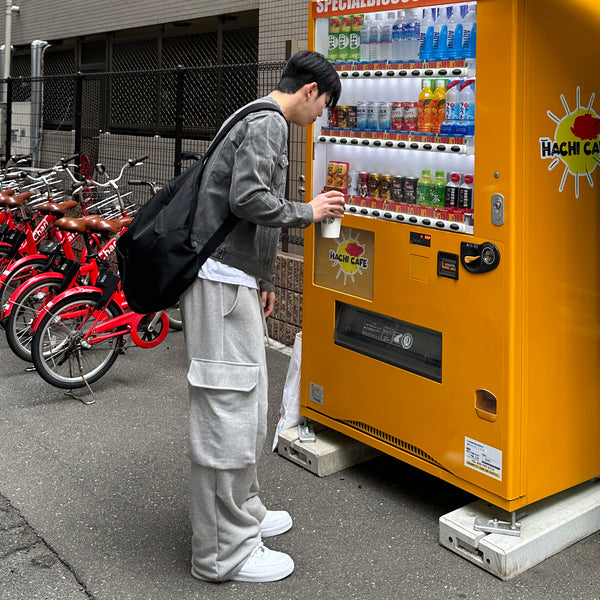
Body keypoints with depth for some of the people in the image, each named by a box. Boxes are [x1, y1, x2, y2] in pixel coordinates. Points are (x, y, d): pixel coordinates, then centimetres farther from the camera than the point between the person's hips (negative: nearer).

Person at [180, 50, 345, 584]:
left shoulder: (259, 120, 22)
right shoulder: (268, 123, -10)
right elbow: (248, 199, -23)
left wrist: (262, 279, 25)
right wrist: (307, 212, -7)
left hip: (237, 280, 11)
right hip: (223, 281, -11)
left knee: (246, 404, 17)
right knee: (230, 410, -6)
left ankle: (243, 514, 31)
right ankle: (224, 552, 3)